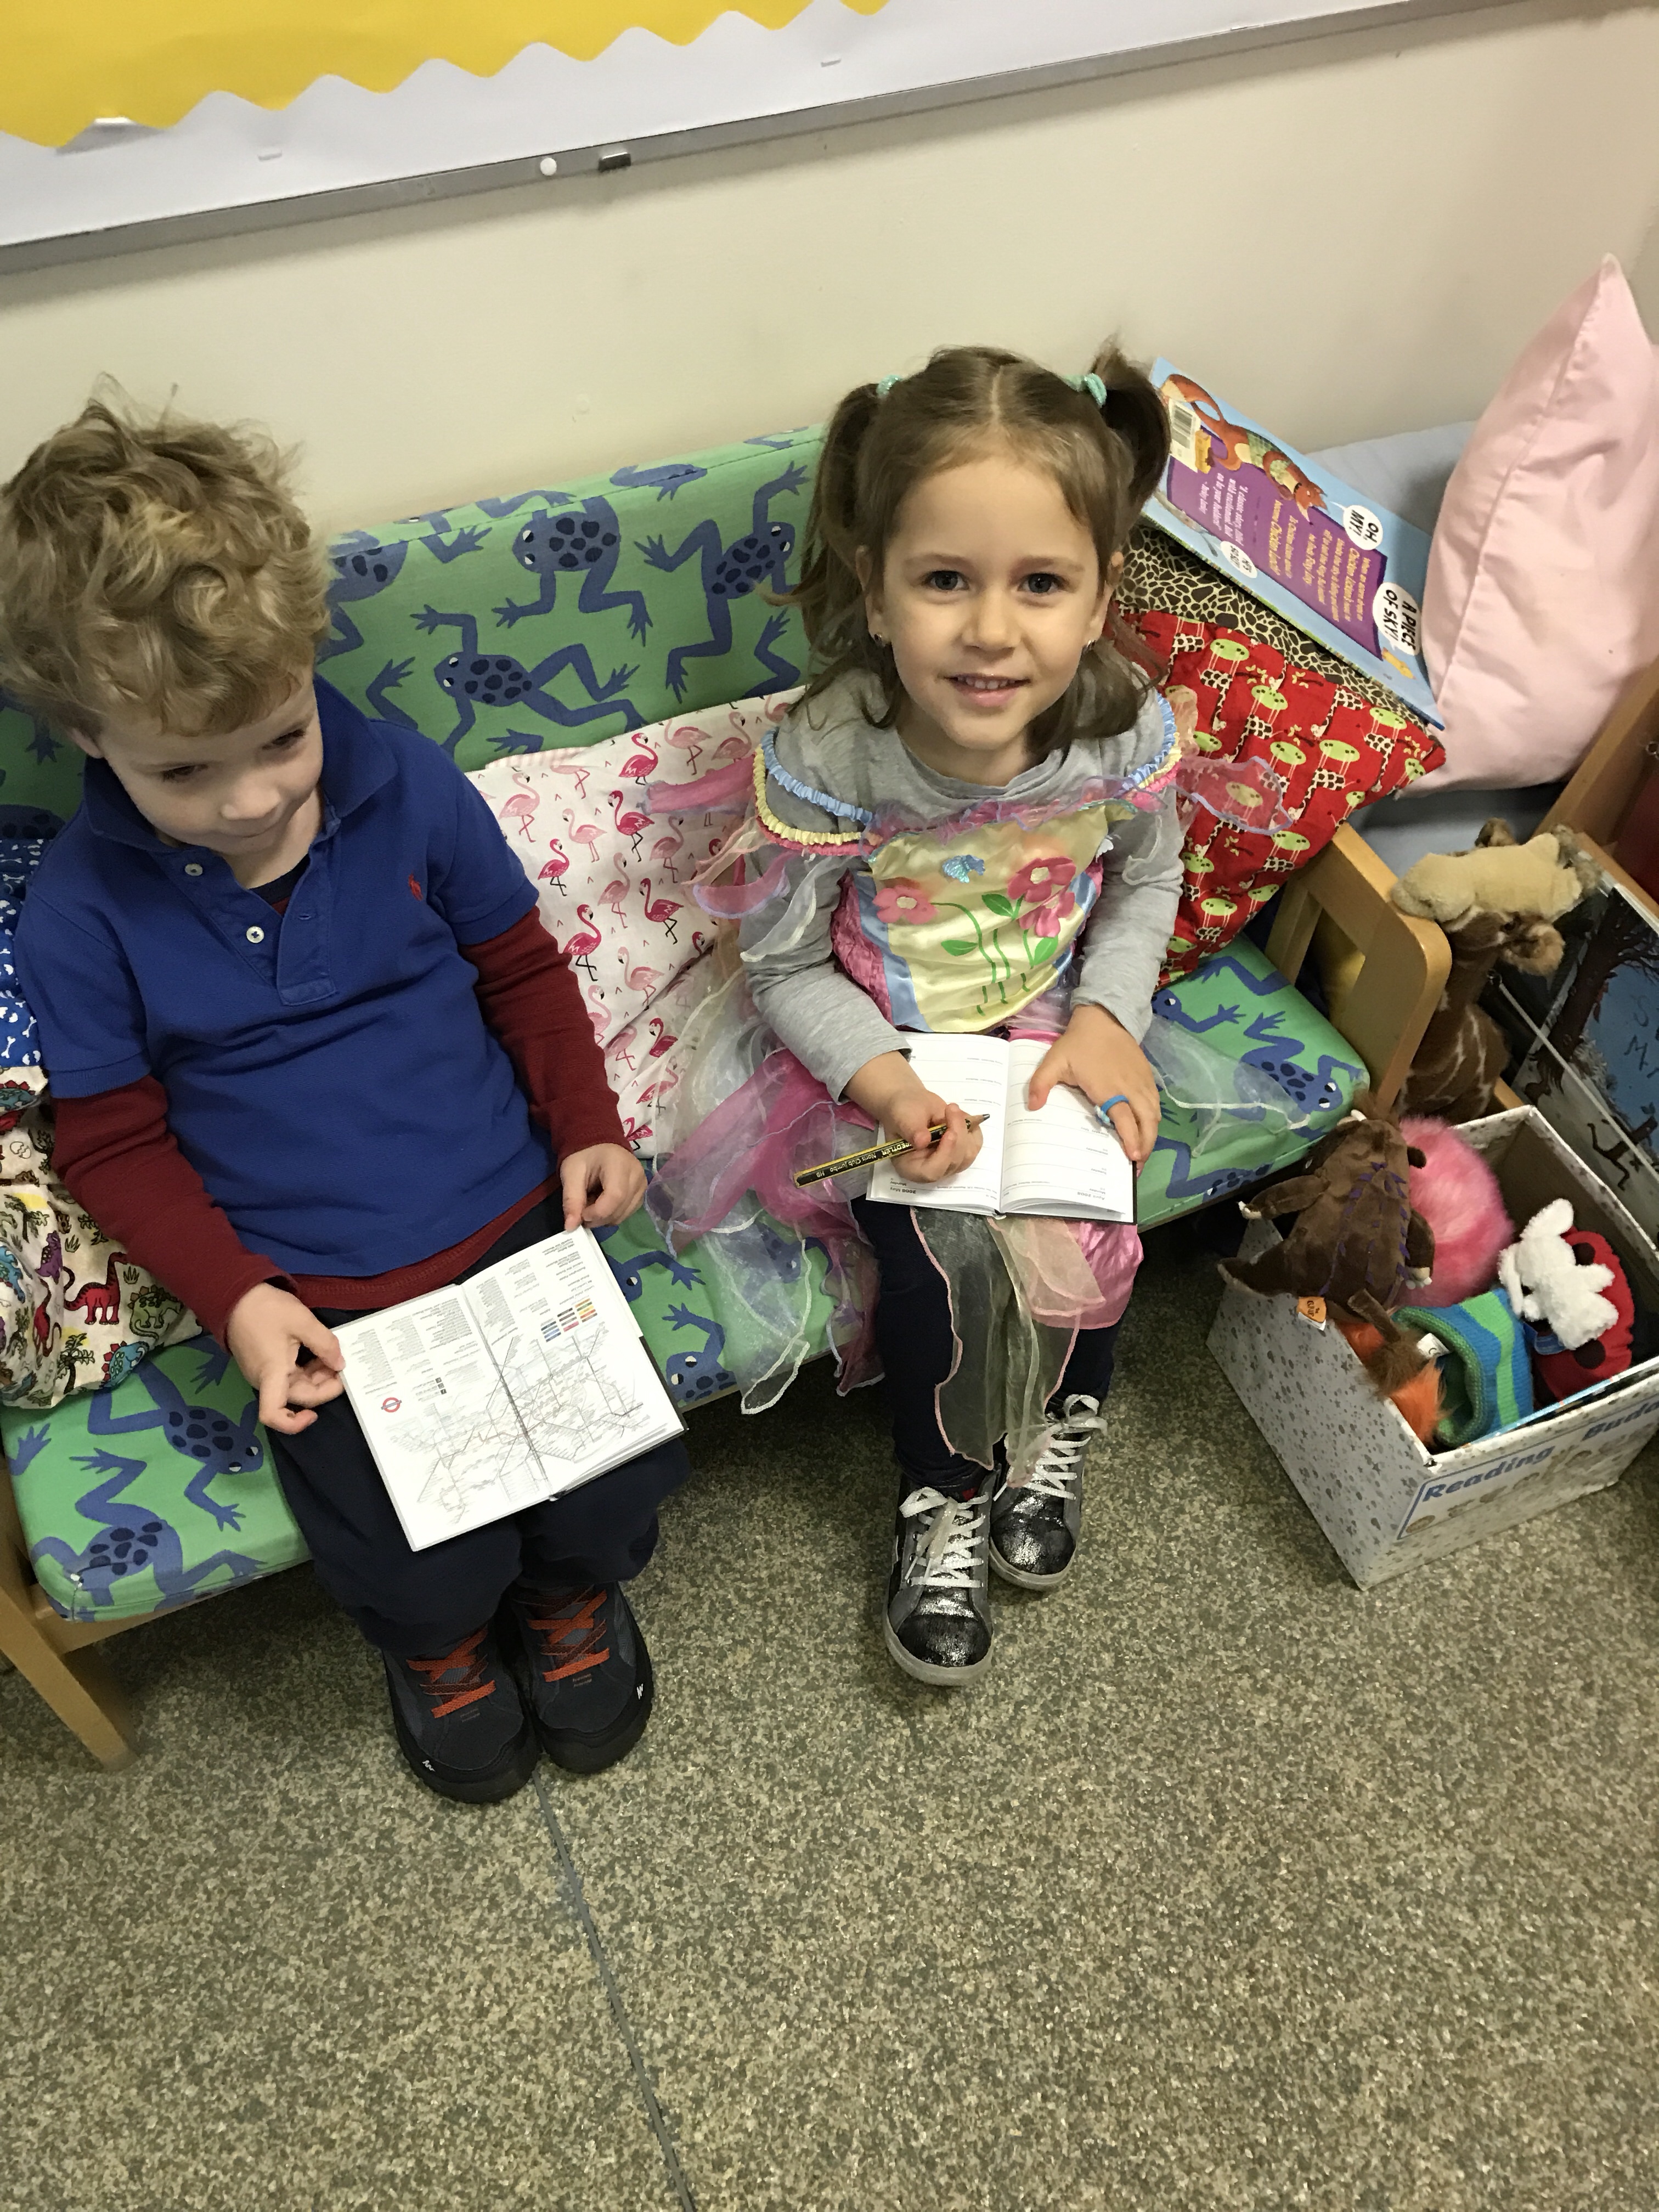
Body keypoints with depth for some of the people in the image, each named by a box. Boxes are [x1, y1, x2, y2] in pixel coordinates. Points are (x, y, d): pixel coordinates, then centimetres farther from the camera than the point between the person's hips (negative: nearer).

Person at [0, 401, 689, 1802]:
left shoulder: (410, 791, -6)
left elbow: (522, 967, 7)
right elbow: (116, 1144, -1)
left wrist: (589, 1128, -4)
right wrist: (233, 1300, -13)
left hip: (515, 1222, 2)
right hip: (314, 1294, -1)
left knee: (617, 1490, -5)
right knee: (428, 1574, -9)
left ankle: (571, 1594, 34)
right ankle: (439, 1645, 31)